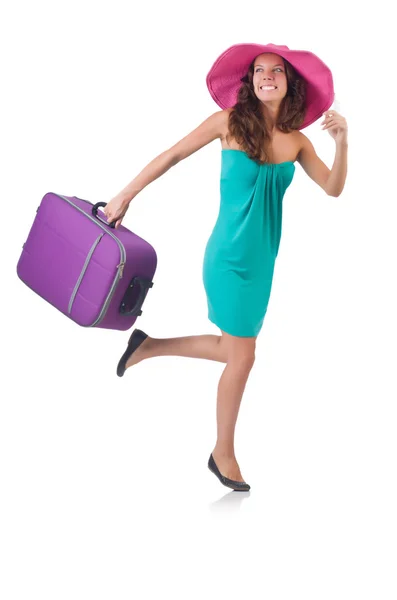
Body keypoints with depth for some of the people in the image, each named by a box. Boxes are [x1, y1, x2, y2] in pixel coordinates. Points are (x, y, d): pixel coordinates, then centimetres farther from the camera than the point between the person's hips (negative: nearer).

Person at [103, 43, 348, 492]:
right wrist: (125, 196, 1)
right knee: (242, 357, 1)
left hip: (263, 259, 6)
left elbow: (333, 188, 0)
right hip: (231, 255, -6)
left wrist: (341, 141, -16)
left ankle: (148, 347, 33)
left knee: (232, 348, 15)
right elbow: (172, 156, -2)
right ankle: (223, 454, 19)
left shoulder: (296, 140, 3)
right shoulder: (229, 122, -9)